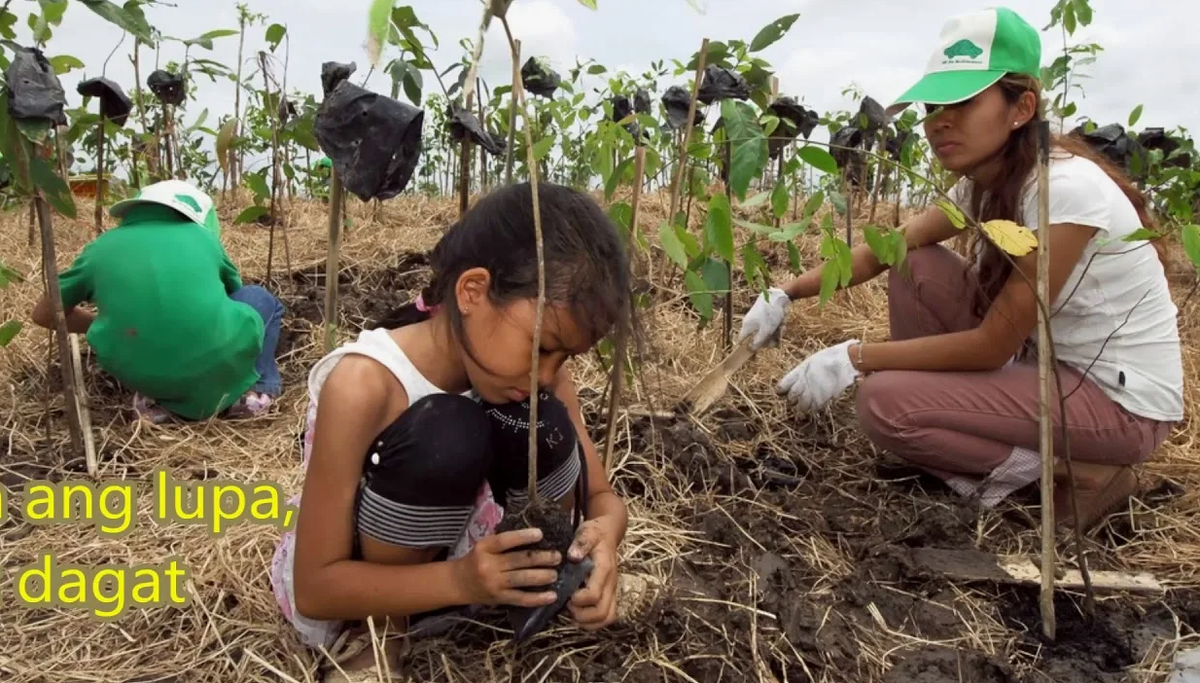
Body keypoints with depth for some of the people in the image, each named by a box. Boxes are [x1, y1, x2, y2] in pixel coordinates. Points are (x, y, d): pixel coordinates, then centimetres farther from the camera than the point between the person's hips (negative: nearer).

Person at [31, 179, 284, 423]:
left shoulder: (101, 248, 19)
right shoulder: (203, 237, 18)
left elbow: (44, 314, 30)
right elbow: (233, 291, 37)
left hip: (138, 375, 2)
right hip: (213, 364, -2)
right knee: (260, 299, 30)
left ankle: (156, 399, 14)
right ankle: (254, 390, 11)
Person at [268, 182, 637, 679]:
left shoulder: (536, 371, -15)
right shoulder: (364, 384, -31)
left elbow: (601, 496, -7)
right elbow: (315, 586, -26)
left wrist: (603, 533, -32)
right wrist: (459, 581, -41)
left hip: (456, 555, 5)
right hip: (347, 594, -4)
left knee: (541, 424, -24)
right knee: (443, 435, -34)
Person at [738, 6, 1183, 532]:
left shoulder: (1066, 190, -27)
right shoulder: (984, 183, -1)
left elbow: (993, 345, -25)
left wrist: (854, 358, -23)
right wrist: (786, 293, -8)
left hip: (1123, 399, -8)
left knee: (885, 403, -20)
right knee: (916, 269, 1)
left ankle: (1073, 472, -4)